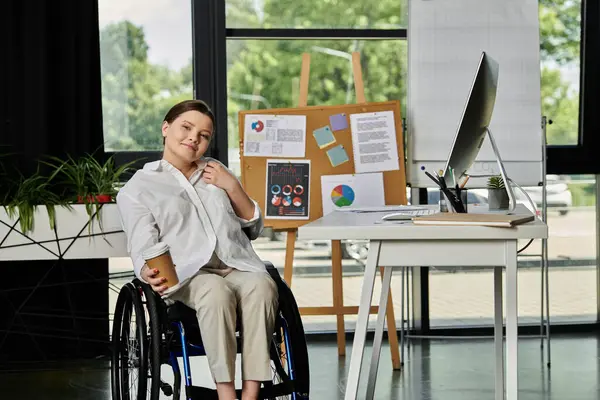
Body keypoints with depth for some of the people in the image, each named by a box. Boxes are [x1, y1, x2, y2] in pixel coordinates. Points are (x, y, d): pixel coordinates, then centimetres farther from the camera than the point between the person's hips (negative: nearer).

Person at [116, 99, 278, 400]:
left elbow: (253, 229, 26)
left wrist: (233, 187, 11)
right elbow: (142, 249, 3)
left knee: (262, 285, -34)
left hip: (238, 266, 3)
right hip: (188, 274, -3)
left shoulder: (216, 173, 29)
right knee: (216, 292, -39)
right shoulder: (137, 188, 15)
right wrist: (148, 272, -20)